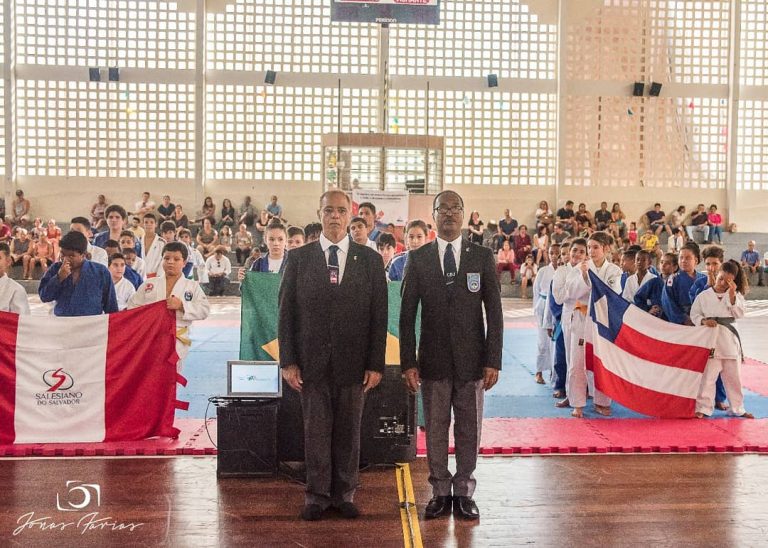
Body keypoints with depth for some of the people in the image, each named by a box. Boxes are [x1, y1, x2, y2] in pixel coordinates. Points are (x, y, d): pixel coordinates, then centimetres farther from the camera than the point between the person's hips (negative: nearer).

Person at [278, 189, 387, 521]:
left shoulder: (370, 260, 4)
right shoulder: (298, 258, 4)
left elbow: (379, 314, 2)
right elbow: (286, 311, 3)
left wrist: (375, 364, -3)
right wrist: (288, 361, -3)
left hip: (353, 362, 0)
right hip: (312, 362, 0)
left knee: (349, 432, 9)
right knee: (316, 431, 7)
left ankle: (345, 494, 23)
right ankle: (317, 495, 20)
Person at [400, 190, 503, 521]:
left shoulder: (483, 257, 2)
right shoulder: (418, 258, 3)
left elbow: (494, 311, 1)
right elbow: (407, 314, 2)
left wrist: (493, 360, -5)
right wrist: (408, 362, -4)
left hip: (471, 358, 0)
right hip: (433, 359, 0)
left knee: (469, 429, 7)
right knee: (435, 429, 7)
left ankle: (464, 492, 20)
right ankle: (440, 492, 20)